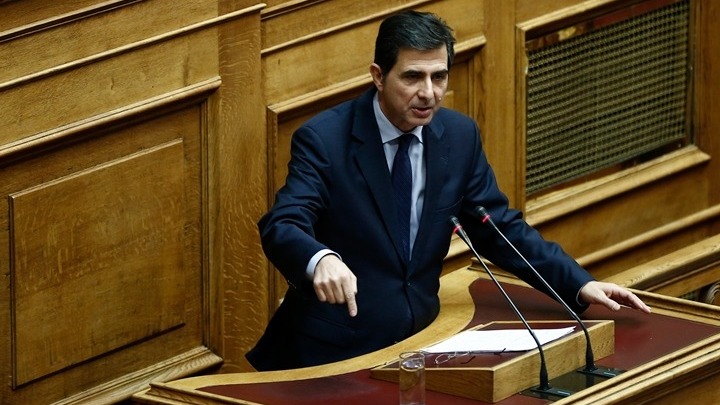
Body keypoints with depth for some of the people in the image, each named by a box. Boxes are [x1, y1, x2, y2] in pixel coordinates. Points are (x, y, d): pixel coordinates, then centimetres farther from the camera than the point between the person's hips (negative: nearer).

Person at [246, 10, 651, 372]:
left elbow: (501, 229, 11)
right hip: (332, 354, -5)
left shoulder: (459, 135, 4)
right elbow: (281, 227, -23)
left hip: (418, 343, 5)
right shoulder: (324, 139, -11)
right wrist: (322, 260, -46)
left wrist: (581, 285, -1)